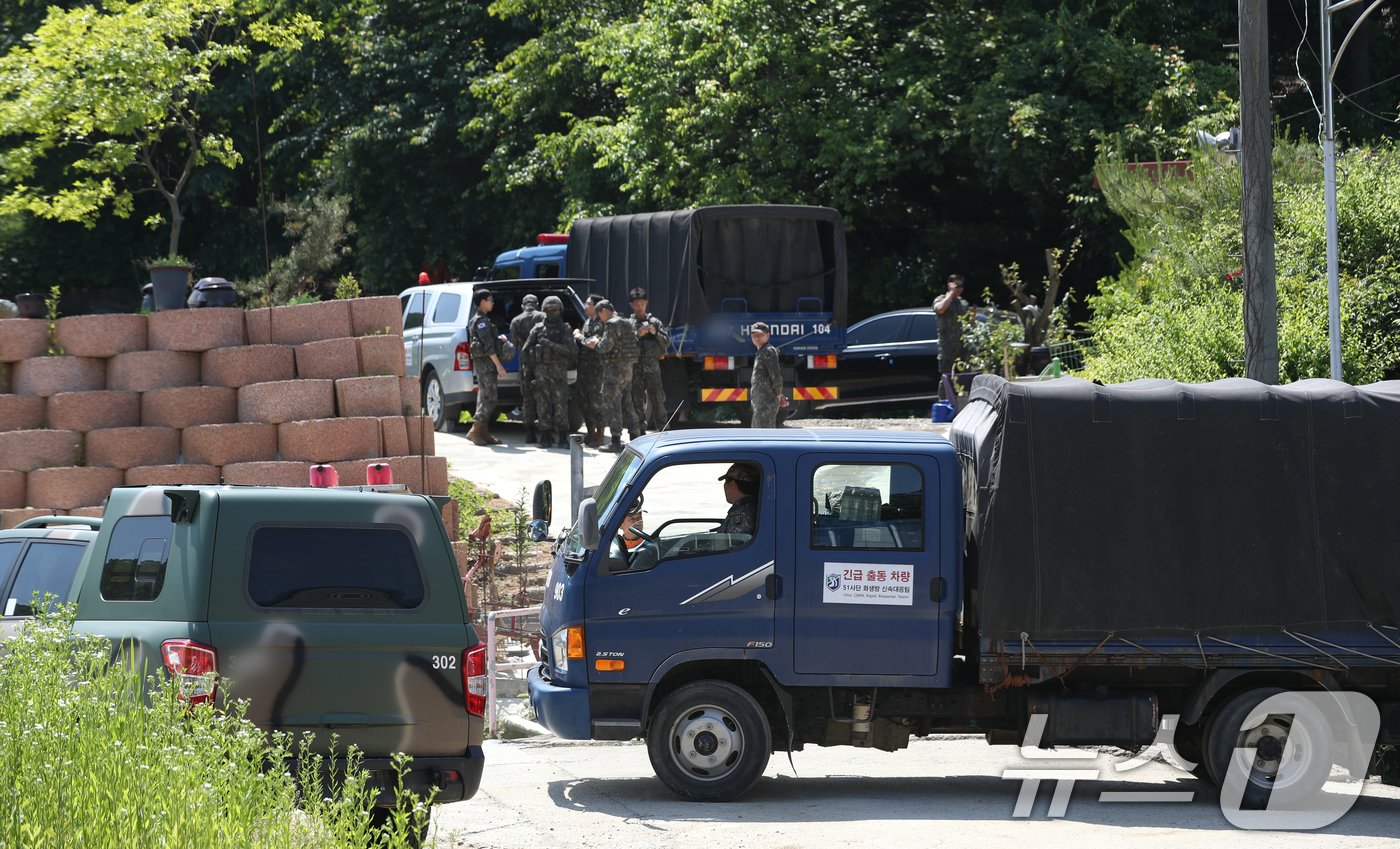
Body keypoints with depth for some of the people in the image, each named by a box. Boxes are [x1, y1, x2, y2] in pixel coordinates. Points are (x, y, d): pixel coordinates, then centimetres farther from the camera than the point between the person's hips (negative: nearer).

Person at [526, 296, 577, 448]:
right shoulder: (538, 329, 12)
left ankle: (562, 437, -3)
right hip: (541, 371, 2)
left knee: (560, 404, -7)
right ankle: (546, 438, 6)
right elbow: (526, 349, 13)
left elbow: (570, 349, -8)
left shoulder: (565, 329, 5)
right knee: (543, 405, 1)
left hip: (559, 372, -2)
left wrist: (550, 344, -15)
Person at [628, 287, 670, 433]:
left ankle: (662, 428, -3)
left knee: (657, 399, -6)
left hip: (652, 366, -1)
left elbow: (666, 341, 6)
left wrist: (655, 333, -11)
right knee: (637, 401, 3)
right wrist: (637, 335, -16)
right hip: (635, 366, 1)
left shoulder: (654, 322, 9)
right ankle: (640, 431, 9)